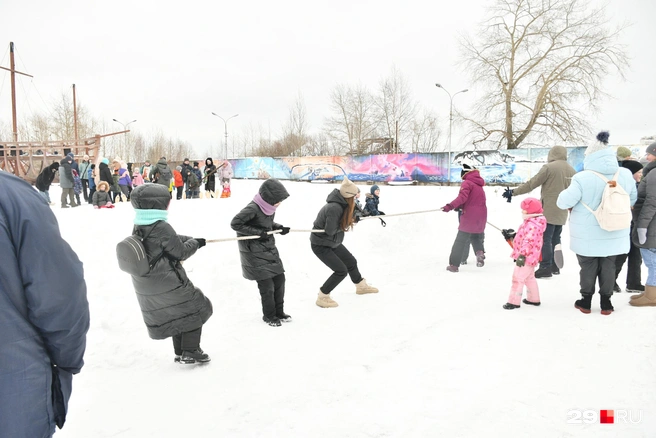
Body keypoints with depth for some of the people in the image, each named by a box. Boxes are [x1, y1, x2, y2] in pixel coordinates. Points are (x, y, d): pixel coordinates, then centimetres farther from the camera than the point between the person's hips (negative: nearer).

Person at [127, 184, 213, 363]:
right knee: (195, 309, 9)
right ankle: (190, 352, 13)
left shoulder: (138, 227, 5)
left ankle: (180, 352, 31)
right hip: (168, 283, -8)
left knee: (175, 315, 22)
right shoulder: (162, 227, -23)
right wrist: (195, 243, 3)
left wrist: (192, 240, 14)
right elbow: (180, 252, -14)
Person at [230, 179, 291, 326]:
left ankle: (279, 312, 30)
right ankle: (269, 316, 20)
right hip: (255, 253, -8)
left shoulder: (269, 207, 1)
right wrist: (258, 232, -24)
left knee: (279, 279, 11)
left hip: (270, 249, 8)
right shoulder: (253, 209, -24)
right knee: (267, 285, -2)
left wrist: (279, 227, -3)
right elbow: (235, 223, -23)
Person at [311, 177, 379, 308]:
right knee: (341, 271, -10)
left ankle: (361, 286, 45)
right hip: (320, 245, -9)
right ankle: (322, 298, 4)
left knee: (351, 262, 20)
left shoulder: (342, 203, -6)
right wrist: (345, 223, -16)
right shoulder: (334, 208, -33)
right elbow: (330, 230, -29)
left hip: (333, 242, 9)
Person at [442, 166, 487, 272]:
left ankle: (454, 265, 2)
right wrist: (460, 206, 13)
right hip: (481, 216, 7)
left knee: (460, 241, 1)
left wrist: (451, 206, -31)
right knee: (477, 236, 26)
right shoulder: (479, 185, 17)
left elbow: (462, 197, -23)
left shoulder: (467, 183, -7)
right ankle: (479, 251, -2)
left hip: (469, 216, -7)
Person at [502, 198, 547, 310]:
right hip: (530, 257, 12)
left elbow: (528, 241, -29)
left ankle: (514, 301, -4)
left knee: (518, 278, -8)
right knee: (529, 278, 22)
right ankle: (534, 299, 33)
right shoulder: (531, 222, 12)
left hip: (527, 257, -12)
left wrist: (522, 254, -31)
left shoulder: (533, 225, -23)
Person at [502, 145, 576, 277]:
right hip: (562, 213, 7)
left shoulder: (549, 167, -11)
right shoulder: (572, 171, 9)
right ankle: (555, 266, 20)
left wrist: (513, 192, -7)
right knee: (555, 239, 15)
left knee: (545, 239, -5)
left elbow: (532, 183, -13)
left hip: (548, 211, -7)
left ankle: (545, 268, -7)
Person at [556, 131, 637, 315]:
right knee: (608, 267, 16)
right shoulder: (625, 175, -6)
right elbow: (632, 200, 9)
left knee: (588, 268, 12)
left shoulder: (583, 178, -22)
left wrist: (566, 193, 5)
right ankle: (606, 302, 24)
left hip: (587, 235, -3)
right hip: (614, 234, 3)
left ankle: (586, 301, 23)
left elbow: (563, 202, -17)